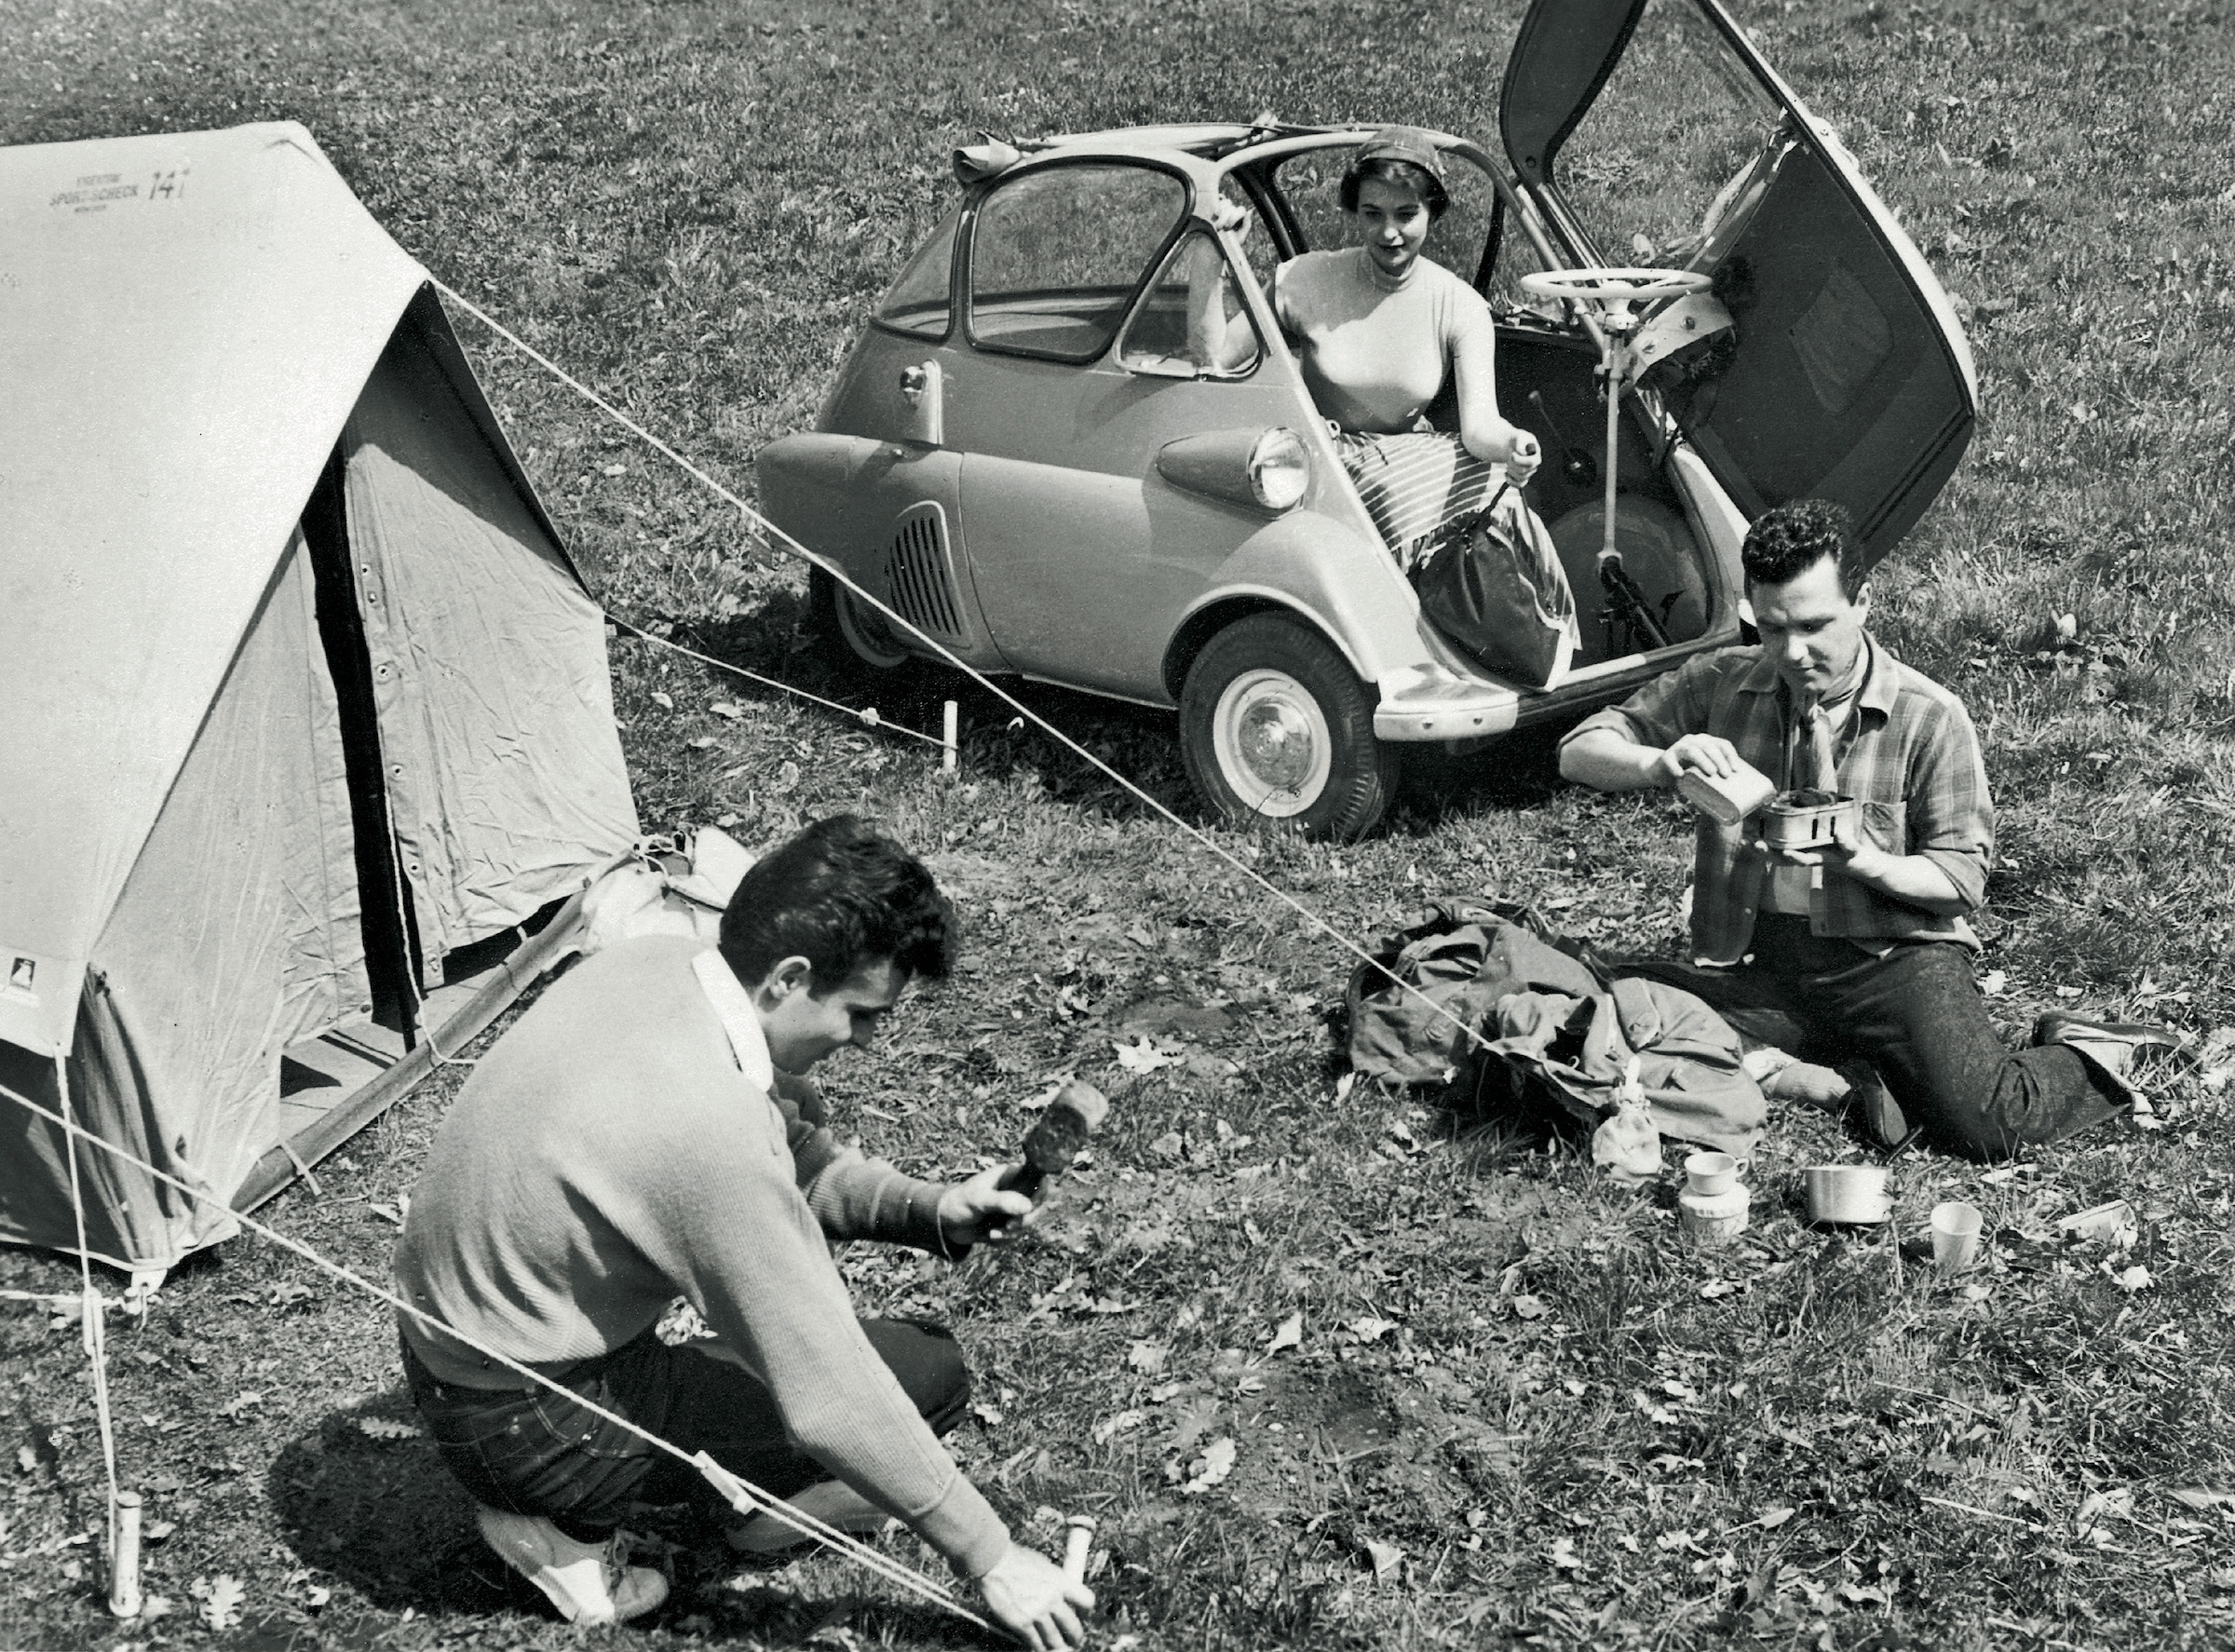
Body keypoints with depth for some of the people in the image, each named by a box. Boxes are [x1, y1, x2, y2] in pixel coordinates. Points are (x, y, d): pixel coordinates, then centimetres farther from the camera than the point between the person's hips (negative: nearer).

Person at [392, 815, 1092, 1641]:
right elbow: (828, 1395, -25)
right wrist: (991, 1559, -15)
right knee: (928, 1372, -7)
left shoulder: (653, 962, -7)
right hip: (522, 1428, -9)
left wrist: (927, 1210, -5)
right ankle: (569, 1526, 0)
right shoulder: (710, 1129, -32)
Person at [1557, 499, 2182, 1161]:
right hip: (1752, 968, 3)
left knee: (1982, 1125, -26)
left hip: (1892, 956, -3)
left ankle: (2088, 1057, 11)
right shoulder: (1719, 683, 3)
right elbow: (1580, 750, 5)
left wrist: (1863, 859, -22)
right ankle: (1841, 1073, -7)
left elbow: (1962, 878, -2)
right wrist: (1660, 764, -18)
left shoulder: (1929, 717, -4)